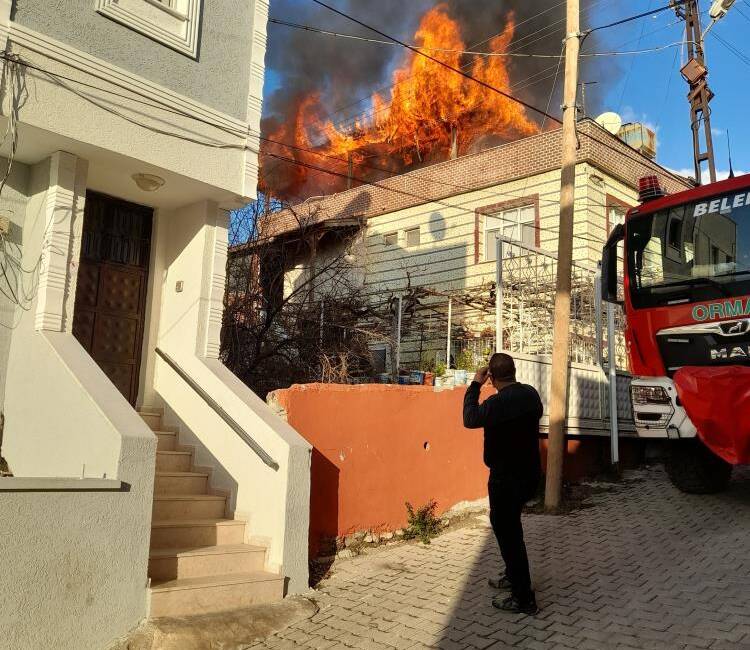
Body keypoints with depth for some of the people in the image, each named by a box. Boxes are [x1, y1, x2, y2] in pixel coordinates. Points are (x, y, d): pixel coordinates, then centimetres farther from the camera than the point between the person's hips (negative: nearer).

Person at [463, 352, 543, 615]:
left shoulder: (498, 403, -26)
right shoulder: (531, 393, -1)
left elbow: (470, 419, -14)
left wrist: (475, 384, -8)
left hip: (507, 479, -9)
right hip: (530, 473, 9)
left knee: (508, 533, 2)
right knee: (508, 525, 26)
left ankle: (524, 599, 9)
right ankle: (514, 575, 40)